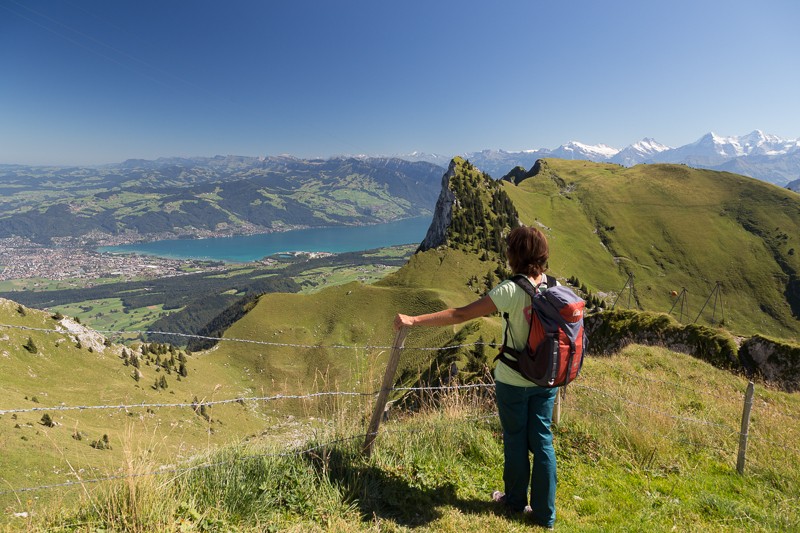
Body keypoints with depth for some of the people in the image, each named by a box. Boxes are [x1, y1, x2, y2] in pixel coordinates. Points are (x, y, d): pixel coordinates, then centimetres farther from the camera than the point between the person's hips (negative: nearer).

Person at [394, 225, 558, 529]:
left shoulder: (511, 290, -22)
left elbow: (460, 315, -26)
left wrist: (414, 321, -24)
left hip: (513, 381, -5)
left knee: (515, 440, 15)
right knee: (542, 440, 15)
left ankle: (516, 501, 37)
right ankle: (545, 513, 27)